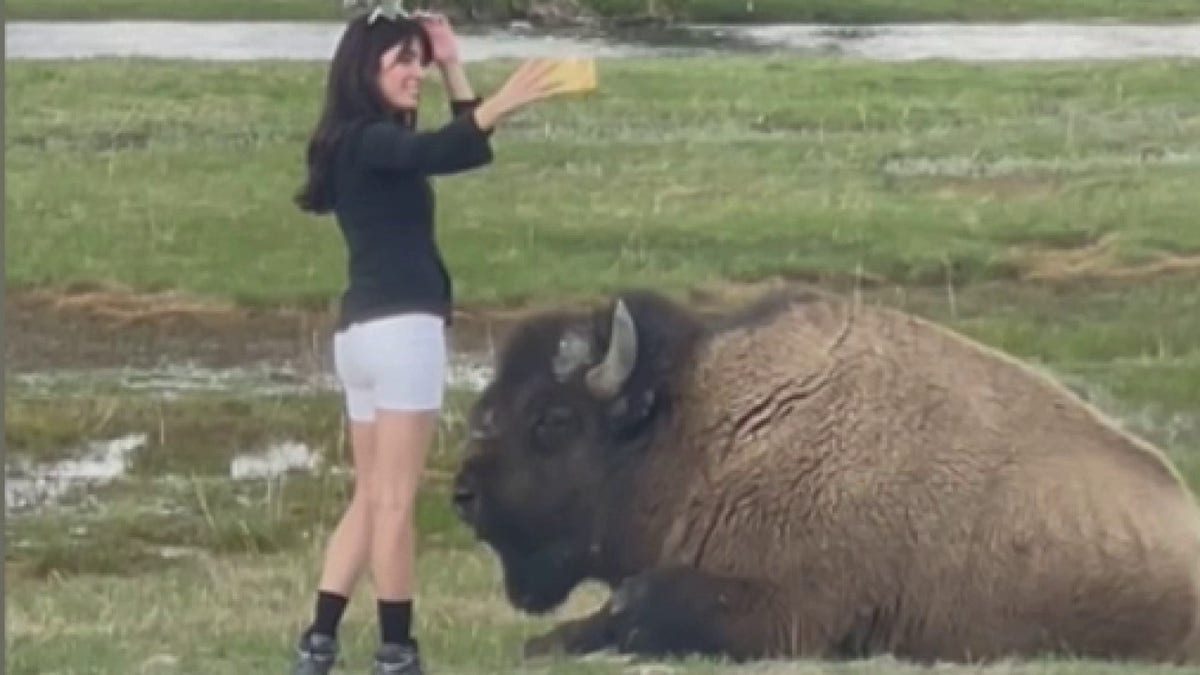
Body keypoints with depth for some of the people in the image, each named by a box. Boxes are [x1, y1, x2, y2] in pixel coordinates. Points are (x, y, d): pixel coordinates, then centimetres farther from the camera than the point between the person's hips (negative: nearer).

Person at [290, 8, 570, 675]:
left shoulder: (374, 143, 19)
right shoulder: (366, 140, -10)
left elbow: (466, 149, 23)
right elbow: (443, 152, -31)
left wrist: (453, 68, 18)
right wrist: (502, 104, -44)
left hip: (366, 330, 10)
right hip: (400, 327, -10)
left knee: (371, 496, 12)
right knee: (394, 501, -6)